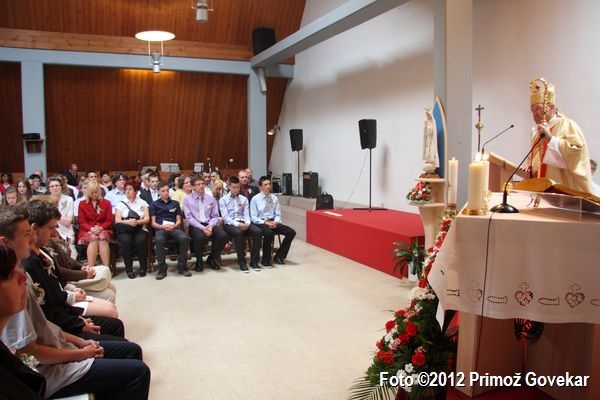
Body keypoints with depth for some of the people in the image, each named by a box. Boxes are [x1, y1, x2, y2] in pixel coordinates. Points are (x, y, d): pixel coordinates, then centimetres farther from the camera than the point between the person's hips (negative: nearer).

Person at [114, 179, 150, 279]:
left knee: (141, 240, -34)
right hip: (125, 230, 0)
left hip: (140, 229, 0)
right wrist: (128, 222, -19)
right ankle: (129, 268, -21)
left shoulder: (143, 203, 16)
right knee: (126, 241, -35)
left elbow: (147, 219, 4)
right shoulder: (120, 204, 14)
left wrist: (137, 222, -17)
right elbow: (117, 220, 1)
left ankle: (143, 267, -15)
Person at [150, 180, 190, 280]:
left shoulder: (175, 203, 20)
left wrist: (174, 226, -7)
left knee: (184, 238, -32)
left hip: (174, 228, 1)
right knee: (159, 240, -38)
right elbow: (153, 223, 9)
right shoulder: (154, 204, 15)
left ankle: (182, 266, -18)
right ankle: (162, 269, -25)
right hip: (160, 228, -1)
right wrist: (163, 226, -11)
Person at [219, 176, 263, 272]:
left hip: (243, 223, 4)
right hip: (230, 224, -4)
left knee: (258, 231, -24)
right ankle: (242, 262, -26)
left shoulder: (244, 199, 19)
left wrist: (247, 223, -13)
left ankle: (254, 261, -17)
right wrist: (237, 224, -21)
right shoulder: (223, 200, 6)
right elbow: (225, 216, -5)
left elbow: (246, 214, 11)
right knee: (238, 233, -38)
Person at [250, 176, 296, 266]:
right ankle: (266, 260, -17)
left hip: (273, 222, 5)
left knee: (291, 232, -15)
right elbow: (254, 217, -5)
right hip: (261, 223, -5)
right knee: (269, 233, -38)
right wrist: (265, 222, -18)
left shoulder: (274, 198, 10)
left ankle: (279, 256, 0)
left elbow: (278, 215, 11)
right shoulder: (255, 199, -2)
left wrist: (275, 222, -11)